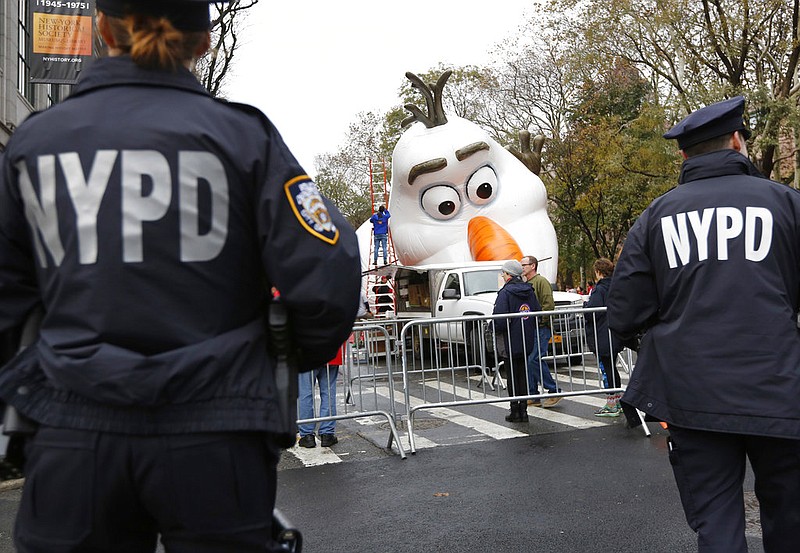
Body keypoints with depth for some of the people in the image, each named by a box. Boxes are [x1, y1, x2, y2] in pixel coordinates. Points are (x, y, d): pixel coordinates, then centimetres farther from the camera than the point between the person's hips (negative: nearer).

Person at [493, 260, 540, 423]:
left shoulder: (505, 292, -14)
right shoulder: (529, 291, 6)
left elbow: (499, 319, -21)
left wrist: (496, 330, -2)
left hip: (510, 343, -6)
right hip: (527, 342, 6)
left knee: (512, 377, 2)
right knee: (523, 375, 12)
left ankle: (515, 411, 7)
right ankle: (523, 410, 16)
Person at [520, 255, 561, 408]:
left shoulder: (541, 281, -7)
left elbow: (549, 305, -15)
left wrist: (538, 321, -16)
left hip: (540, 328, -9)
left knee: (535, 360, -15)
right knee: (529, 361, 8)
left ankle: (554, 391, -4)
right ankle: (533, 396, 14)